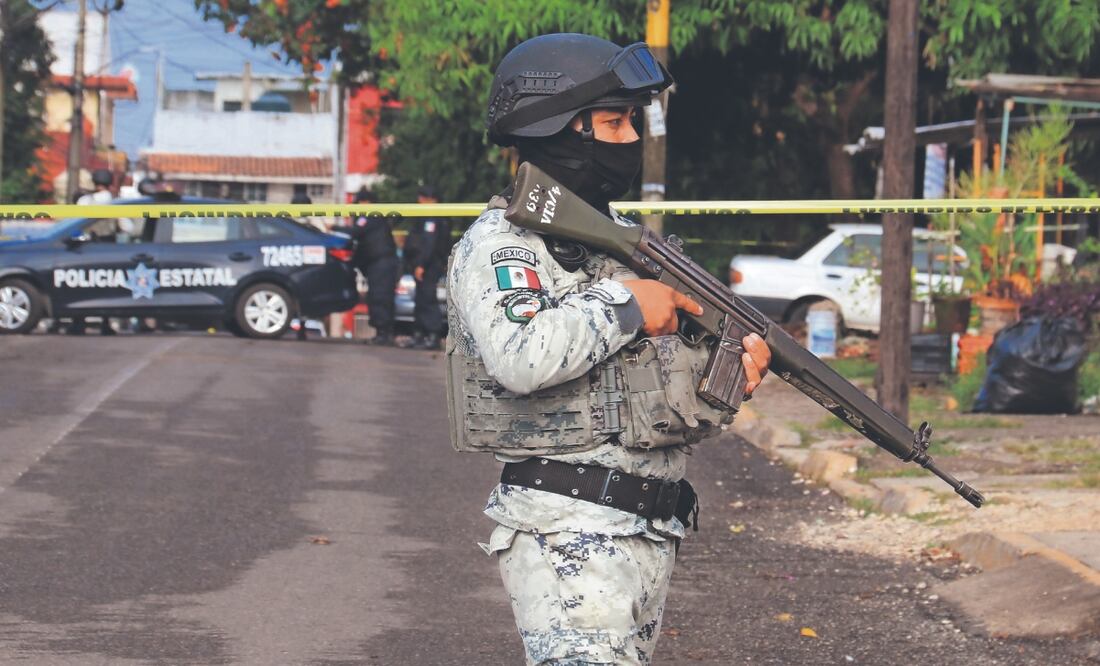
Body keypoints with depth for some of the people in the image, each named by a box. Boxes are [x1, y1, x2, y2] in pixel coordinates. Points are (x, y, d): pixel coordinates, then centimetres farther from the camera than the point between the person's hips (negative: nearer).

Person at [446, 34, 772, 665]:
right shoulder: (501, 245, -7)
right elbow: (521, 359, -28)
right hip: (570, 535, -9)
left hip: (651, 534, 9)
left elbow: (672, 409, 23)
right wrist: (624, 303, -16)